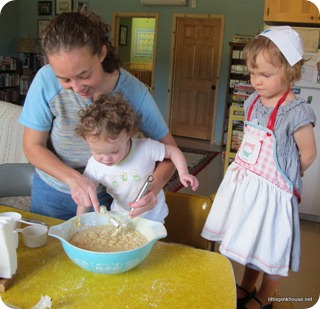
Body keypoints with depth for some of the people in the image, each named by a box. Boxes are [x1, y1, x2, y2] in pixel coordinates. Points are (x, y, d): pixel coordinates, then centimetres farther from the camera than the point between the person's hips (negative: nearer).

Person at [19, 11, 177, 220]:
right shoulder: (46, 80, -24)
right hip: (51, 193, 1)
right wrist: (73, 178, -29)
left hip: (107, 196, -1)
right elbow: (33, 147, -13)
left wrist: (154, 188, -34)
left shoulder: (134, 91, -25)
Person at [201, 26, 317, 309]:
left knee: (271, 249, 13)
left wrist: (286, 177, 2)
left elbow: (308, 154, -12)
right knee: (250, 241, 24)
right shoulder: (253, 101, 1)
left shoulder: (295, 111, -21)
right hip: (244, 184, 7)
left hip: (272, 190, -7)